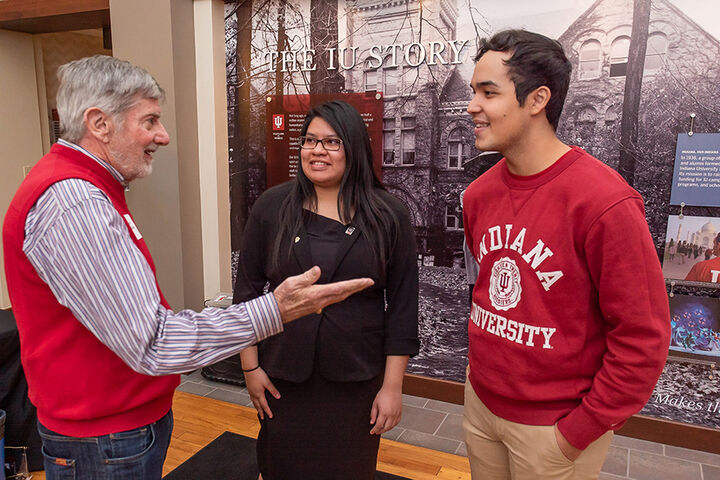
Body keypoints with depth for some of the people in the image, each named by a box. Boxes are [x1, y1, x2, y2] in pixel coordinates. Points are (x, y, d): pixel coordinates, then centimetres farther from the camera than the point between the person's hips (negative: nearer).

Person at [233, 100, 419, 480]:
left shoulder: (388, 215, -6)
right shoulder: (271, 207, -2)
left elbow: (402, 304, -4)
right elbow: (247, 288, 2)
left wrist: (392, 386, -5)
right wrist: (250, 366, 1)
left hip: (357, 380, 0)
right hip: (283, 379, 1)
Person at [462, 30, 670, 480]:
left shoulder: (605, 202, -22)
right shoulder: (479, 194, -1)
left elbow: (642, 339, -18)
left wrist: (579, 432, -13)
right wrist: (482, 364, 10)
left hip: (553, 426, -6)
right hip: (480, 400, 6)